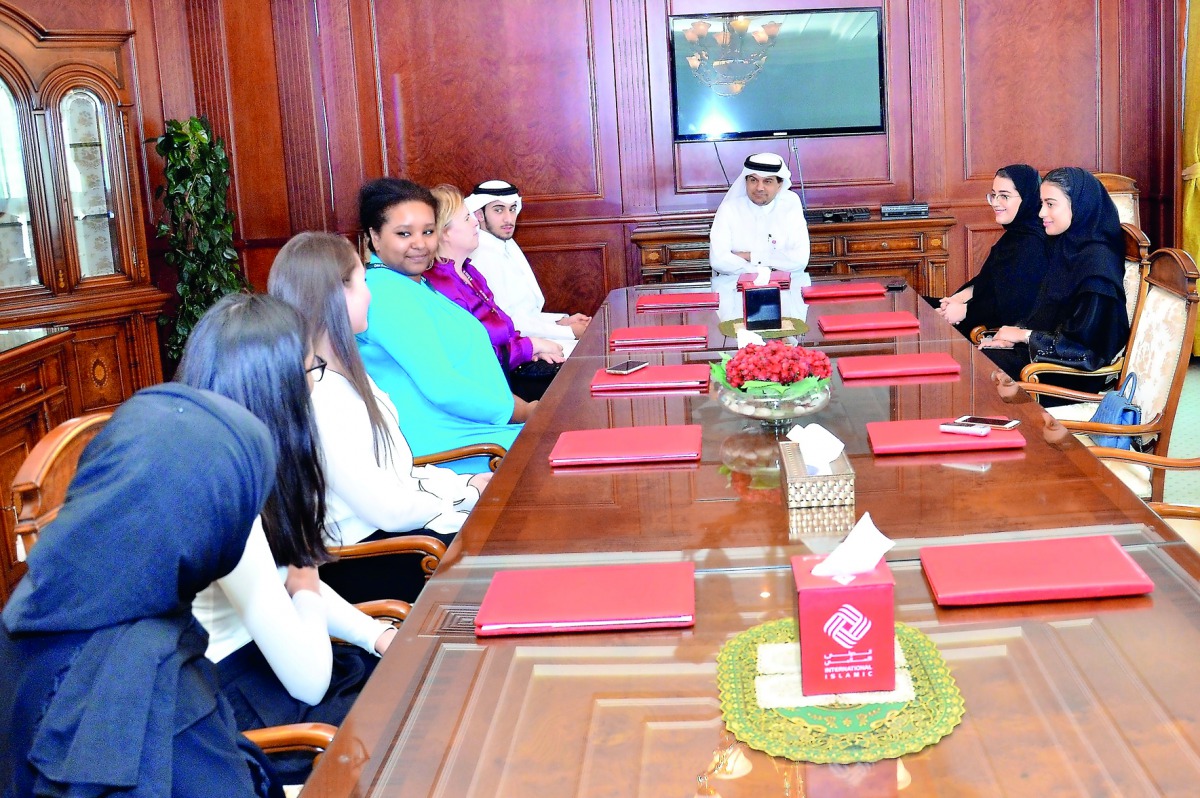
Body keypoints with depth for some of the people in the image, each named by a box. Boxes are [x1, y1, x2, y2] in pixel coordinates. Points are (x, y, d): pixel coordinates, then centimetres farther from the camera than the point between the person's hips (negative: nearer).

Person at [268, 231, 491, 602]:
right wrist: (467, 495, -7)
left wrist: (465, 483, 4)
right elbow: (387, 509, -21)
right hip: (360, 564, -9)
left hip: (390, 527, 9)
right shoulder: (320, 398, -23)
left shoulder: (345, 374, 7)